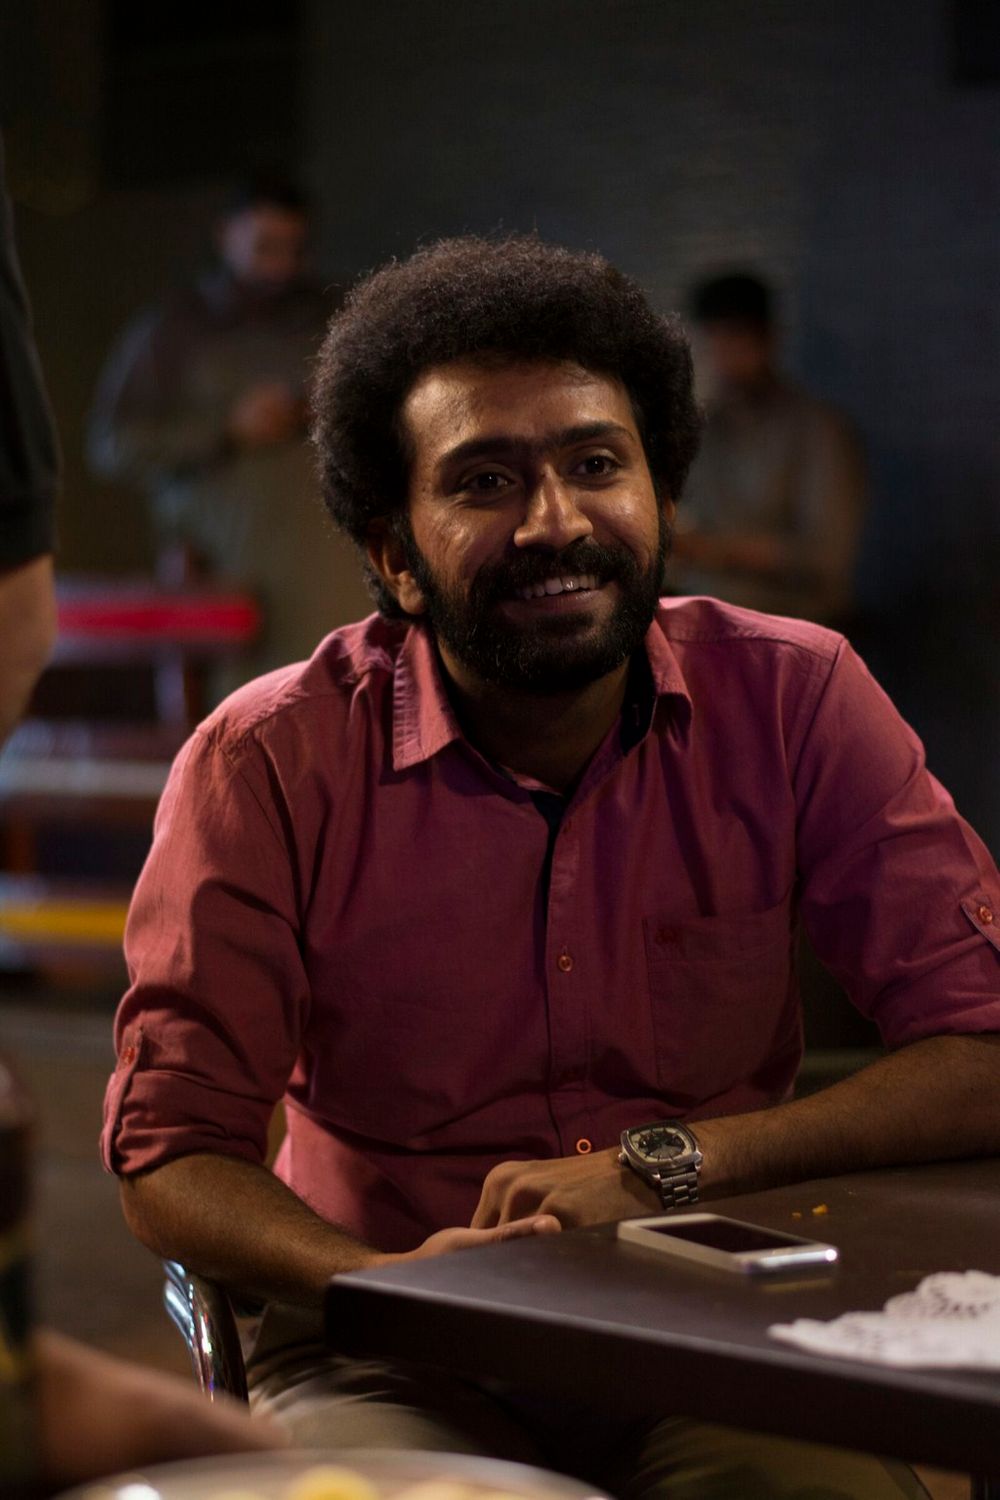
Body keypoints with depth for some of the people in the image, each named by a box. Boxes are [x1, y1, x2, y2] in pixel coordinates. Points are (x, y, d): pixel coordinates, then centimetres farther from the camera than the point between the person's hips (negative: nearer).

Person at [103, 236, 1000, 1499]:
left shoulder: (794, 704, -3)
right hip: (394, 1372, -1)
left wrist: (666, 1164, -18)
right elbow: (172, 1159, -5)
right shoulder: (268, 763, -7)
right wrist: (401, 1284, -25)